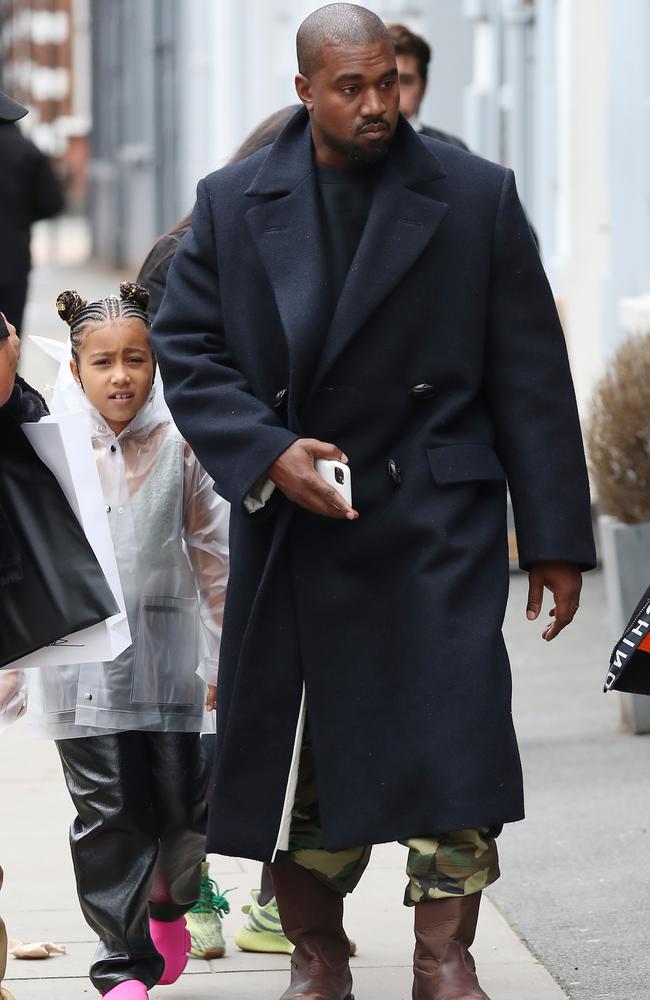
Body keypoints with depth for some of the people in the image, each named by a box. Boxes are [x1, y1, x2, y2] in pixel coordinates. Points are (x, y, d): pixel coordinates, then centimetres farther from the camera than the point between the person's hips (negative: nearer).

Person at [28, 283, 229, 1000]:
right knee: (107, 813, -3)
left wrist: (229, 652, 10)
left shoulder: (178, 447, 2)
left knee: (181, 804, 5)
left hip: (166, 655, 1)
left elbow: (213, 554, 9)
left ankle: (169, 900, 37)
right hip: (83, 658, -1)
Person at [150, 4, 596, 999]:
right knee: (295, 742, 7)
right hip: (290, 521, 2)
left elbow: (530, 376, 1)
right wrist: (267, 453, -12)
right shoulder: (233, 204, 5)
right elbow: (185, 348, 5)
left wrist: (555, 537, -2)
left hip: (436, 517, -2)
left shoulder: (476, 196, 1)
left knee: (450, 723, -11)